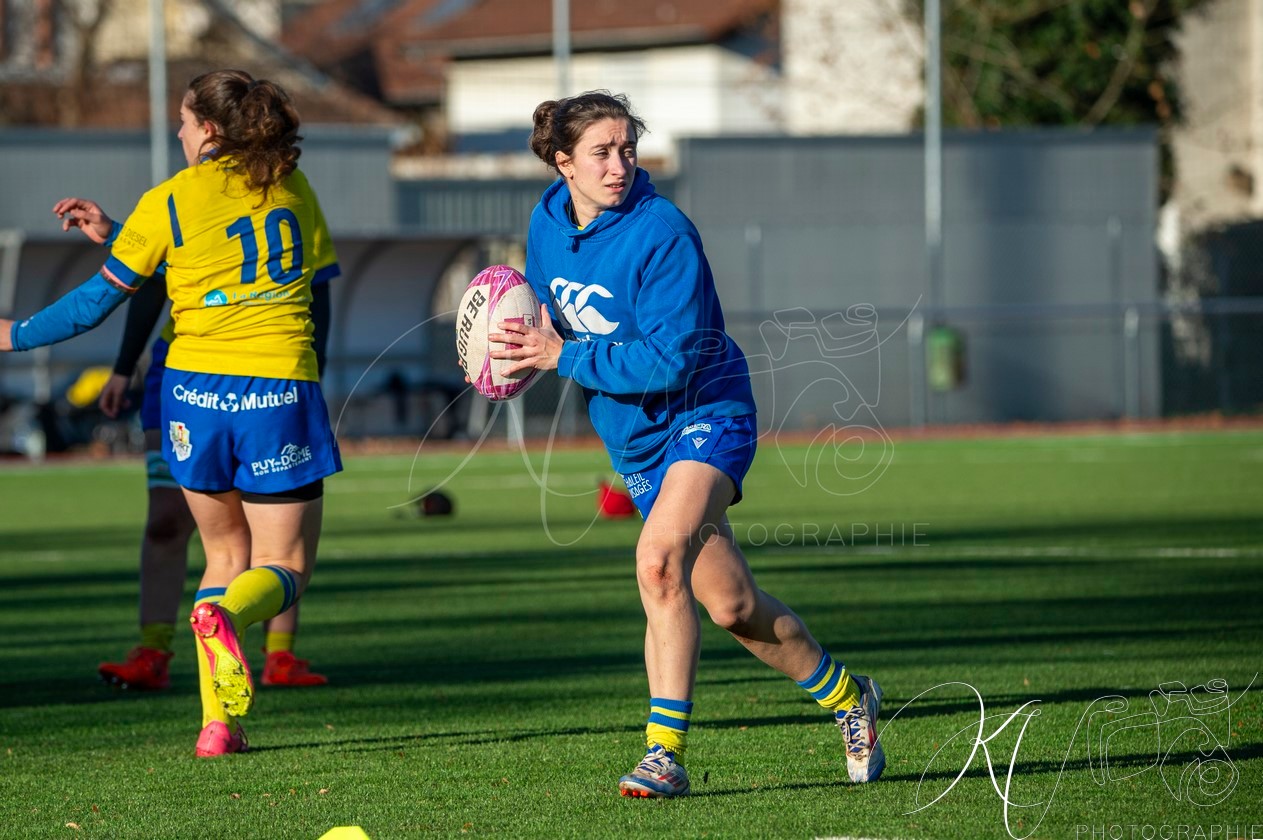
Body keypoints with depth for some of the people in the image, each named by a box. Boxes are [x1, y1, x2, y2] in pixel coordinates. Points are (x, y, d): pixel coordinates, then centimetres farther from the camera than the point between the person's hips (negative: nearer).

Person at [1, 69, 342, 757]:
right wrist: (116, 235, 23)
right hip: (280, 389, 0)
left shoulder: (170, 202, -1)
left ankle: (217, 722, 4)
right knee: (283, 567, 8)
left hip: (197, 386, 0)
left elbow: (100, 300, 2)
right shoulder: (293, 189, 9)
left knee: (225, 553, 18)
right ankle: (225, 614, -29)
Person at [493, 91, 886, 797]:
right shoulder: (548, 222, 0)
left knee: (659, 561, -30)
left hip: (706, 414, -7)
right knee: (730, 605, 7)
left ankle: (666, 753, -26)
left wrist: (563, 357, -25)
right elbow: (553, 318, 18)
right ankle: (849, 699, 30)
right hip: (637, 441, 7)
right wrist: (523, 354, -3)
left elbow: (670, 363, -25)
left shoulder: (662, 233, -21)